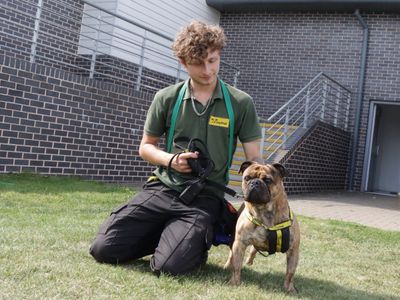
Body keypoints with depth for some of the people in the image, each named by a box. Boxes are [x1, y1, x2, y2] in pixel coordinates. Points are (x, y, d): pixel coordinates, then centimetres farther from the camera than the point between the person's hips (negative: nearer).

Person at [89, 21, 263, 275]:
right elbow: (146, 147, 13)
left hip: (205, 197, -2)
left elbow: (254, 160, -2)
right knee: (104, 249, -8)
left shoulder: (241, 104, -2)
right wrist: (170, 159, -8)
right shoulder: (167, 99, 3)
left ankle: (201, 237, 11)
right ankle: (165, 233, 18)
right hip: (162, 188, 3)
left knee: (170, 265, -24)